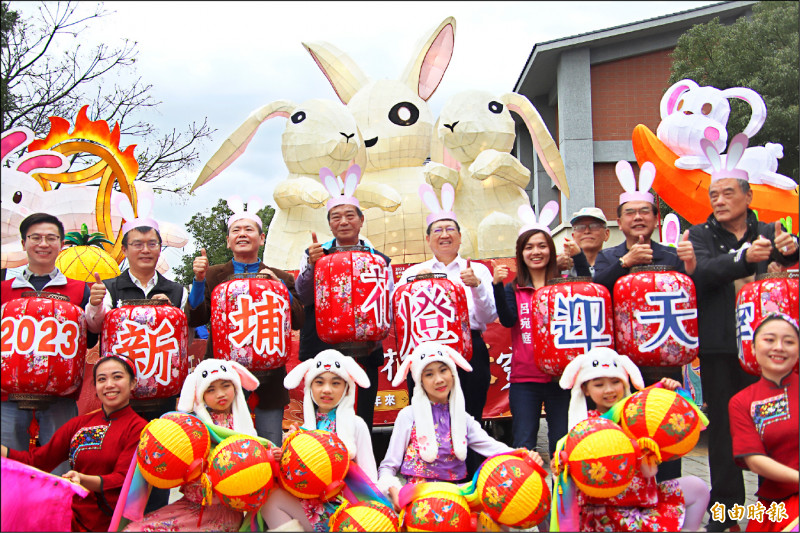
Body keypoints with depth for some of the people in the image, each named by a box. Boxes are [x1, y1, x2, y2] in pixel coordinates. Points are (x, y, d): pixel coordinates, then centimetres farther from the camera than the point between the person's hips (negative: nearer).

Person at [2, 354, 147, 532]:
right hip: (69, 511, 5)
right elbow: (37, 460, 12)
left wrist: (83, 480, -26)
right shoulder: (80, 424, 16)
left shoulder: (138, 429, -1)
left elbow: (122, 479, -10)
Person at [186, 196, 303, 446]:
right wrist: (199, 279, -14)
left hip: (267, 375, 0)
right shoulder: (213, 275, 9)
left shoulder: (280, 278, 9)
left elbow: (298, 322, 0)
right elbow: (195, 319, -2)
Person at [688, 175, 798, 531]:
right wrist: (745, 257, -30)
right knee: (723, 425, 4)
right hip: (720, 346, 0)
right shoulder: (700, 235, 6)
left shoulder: (768, 233, 10)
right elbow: (701, 272, -13)